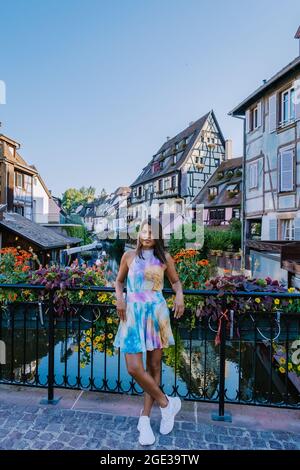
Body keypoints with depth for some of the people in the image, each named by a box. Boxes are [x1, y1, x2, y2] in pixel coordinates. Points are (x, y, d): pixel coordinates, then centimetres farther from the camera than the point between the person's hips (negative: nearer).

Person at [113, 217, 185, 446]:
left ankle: (145, 418, 29)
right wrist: (119, 297, -5)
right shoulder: (129, 256, 5)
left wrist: (180, 295, -9)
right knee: (134, 368, -7)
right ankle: (167, 403, 17)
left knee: (154, 366, 9)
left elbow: (176, 281, 12)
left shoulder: (165, 257, 4)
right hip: (132, 314, 0)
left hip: (157, 313, 0)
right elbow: (119, 281, 14)